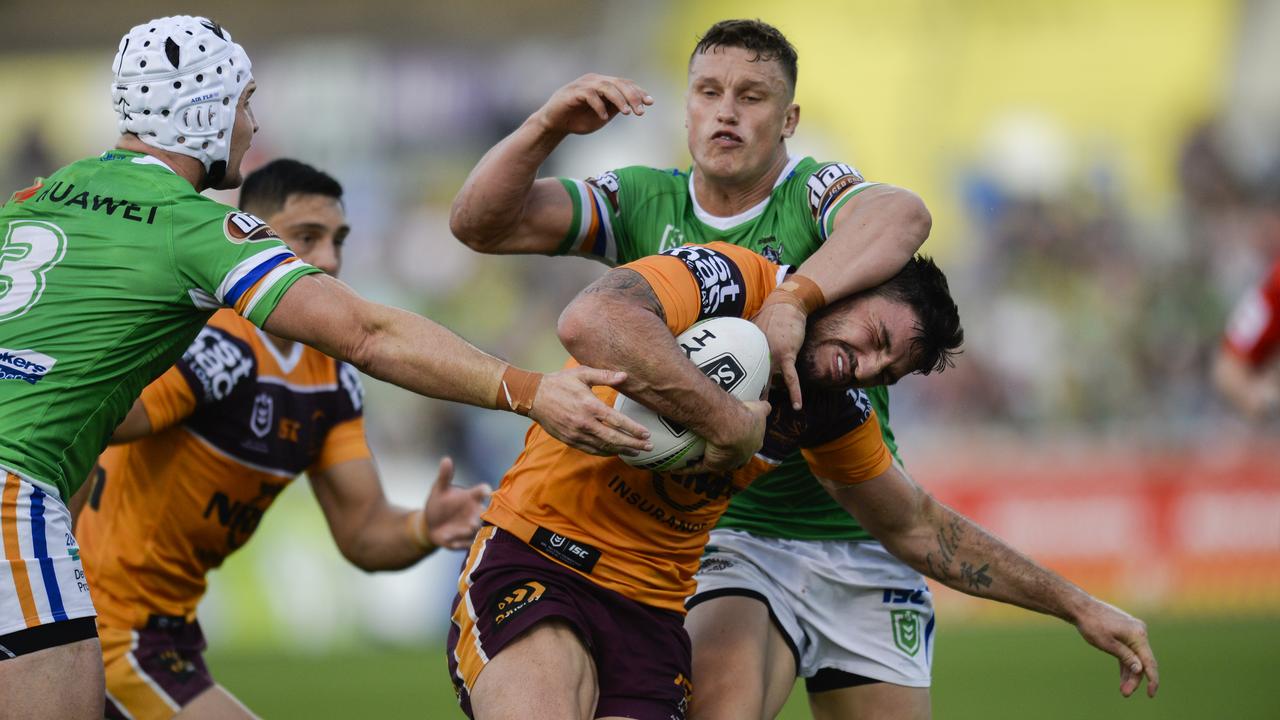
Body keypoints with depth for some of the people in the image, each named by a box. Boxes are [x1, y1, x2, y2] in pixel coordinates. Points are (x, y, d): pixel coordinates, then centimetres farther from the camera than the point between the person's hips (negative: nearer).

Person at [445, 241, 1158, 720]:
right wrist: (728, 417, -26)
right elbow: (590, 322, -34)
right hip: (535, 560, -6)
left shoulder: (831, 411, 9)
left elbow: (917, 527, 26)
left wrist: (1078, 606, 26)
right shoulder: (730, 279, -13)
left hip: (649, 616, 6)